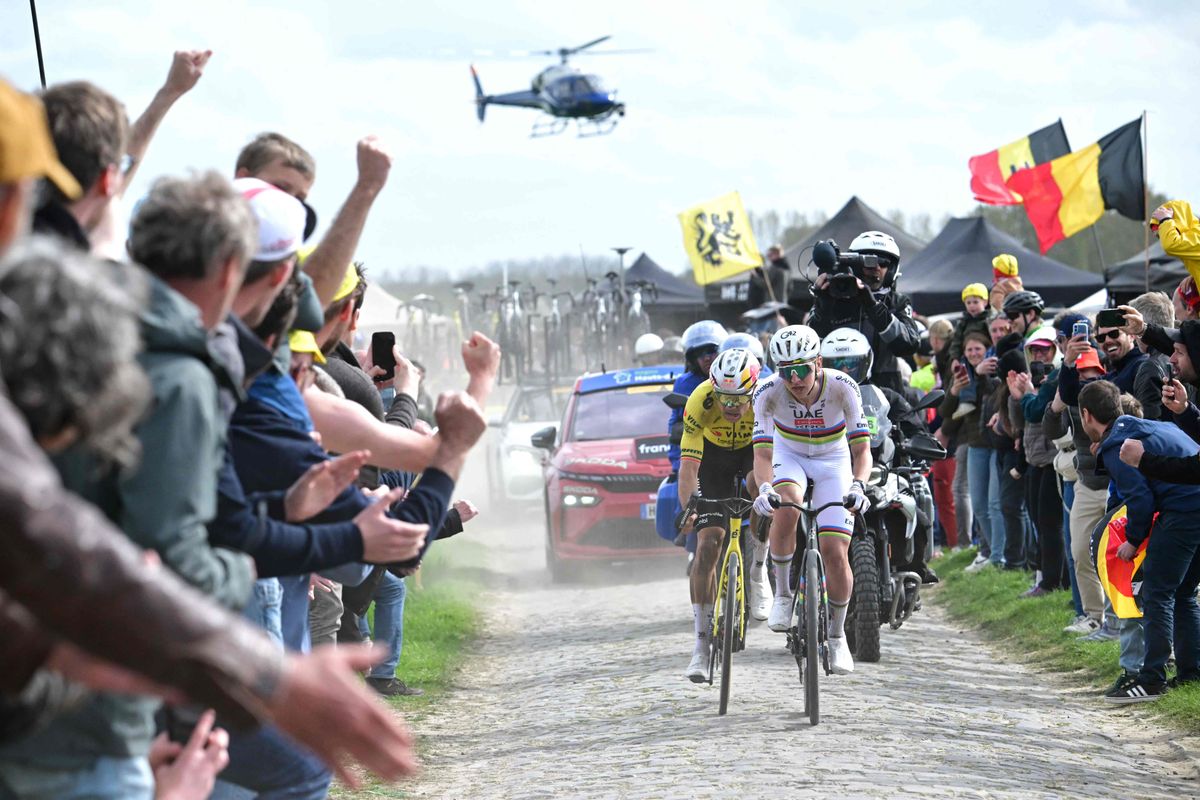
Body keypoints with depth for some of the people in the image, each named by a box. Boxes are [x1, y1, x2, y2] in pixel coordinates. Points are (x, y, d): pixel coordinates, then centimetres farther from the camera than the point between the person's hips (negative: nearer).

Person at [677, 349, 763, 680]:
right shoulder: (700, 401, -34)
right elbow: (688, 464, -36)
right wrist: (688, 505, -50)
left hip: (755, 450, 2)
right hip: (714, 457, -1)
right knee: (707, 546, -12)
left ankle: (757, 577, -4)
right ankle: (703, 643, -6)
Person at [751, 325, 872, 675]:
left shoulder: (843, 388, -29)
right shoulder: (768, 393, -27)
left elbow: (861, 449, -27)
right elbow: (762, 453, -29)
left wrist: (858, 486, -46)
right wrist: (764, 488, -49)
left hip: (833, 462, 0)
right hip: (788, 457, 0)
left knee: (835, 552, -10)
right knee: (786, 509, -34)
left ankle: (837, 636, 12)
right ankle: (782, 594, -13)